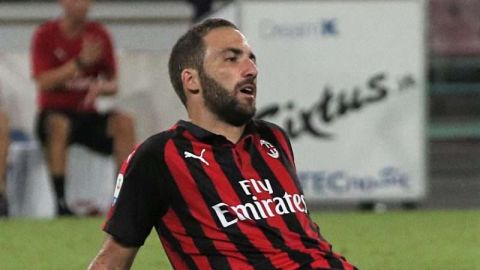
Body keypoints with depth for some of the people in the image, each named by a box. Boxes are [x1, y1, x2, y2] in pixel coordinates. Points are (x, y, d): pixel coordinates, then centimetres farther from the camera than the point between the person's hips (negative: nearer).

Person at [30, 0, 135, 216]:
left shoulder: (99, 34, 5)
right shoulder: (46, 35, -3)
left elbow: (113, 85, 7)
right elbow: (43, 82, -14)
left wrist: (101, 87, -17)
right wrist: (81, 62, -22)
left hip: (87, 115, 4)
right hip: (54, 112, -3)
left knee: (124, 122, -23)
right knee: (58, 124, -37)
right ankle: (60, 200, -37)